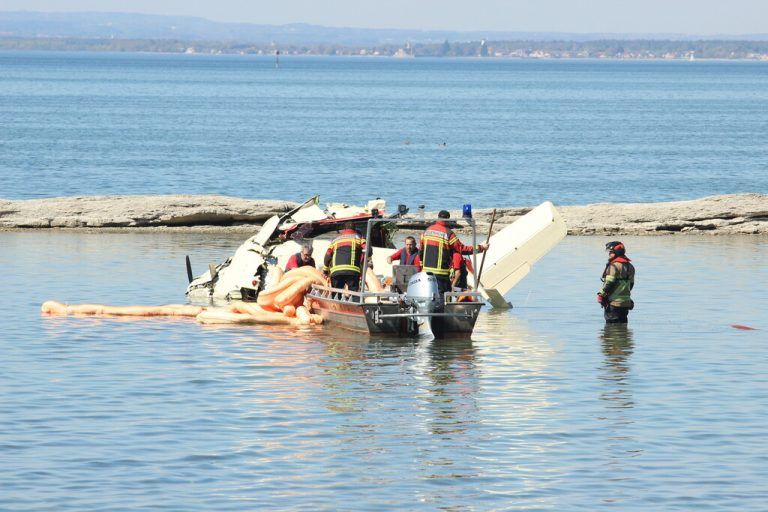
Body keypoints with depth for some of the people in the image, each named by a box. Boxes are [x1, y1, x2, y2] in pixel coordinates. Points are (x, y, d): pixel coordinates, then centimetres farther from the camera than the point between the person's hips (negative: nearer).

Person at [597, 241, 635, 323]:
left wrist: (601, 294, -8)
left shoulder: (614, 265, -14)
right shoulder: (629, 266, 13)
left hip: (614, 302, -8)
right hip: (626, 302, 8)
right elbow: (631, 284, 19)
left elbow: (609, 283, -18)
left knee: (612, 324, -4)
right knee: (622, 323, 14)